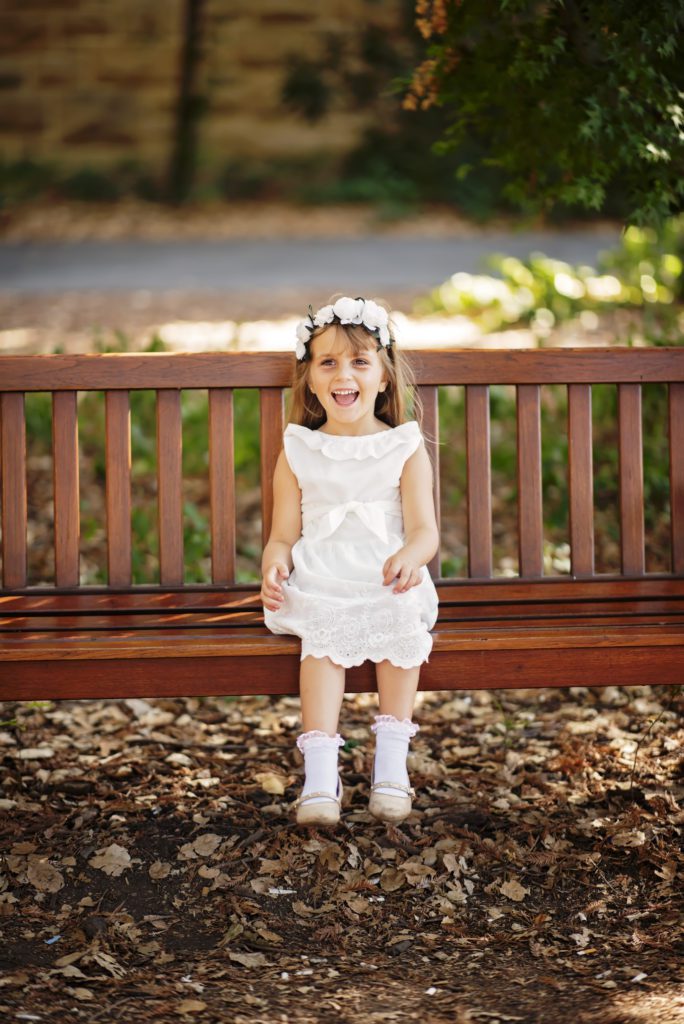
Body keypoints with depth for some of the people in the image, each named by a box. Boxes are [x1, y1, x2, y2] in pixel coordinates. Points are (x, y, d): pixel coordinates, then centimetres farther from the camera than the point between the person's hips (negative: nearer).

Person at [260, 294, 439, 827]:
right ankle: (321, 771, -37)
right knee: (323, 632, -32)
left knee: (403, 618, -34)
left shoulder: (405, 449, 9)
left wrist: (408, 558, -26)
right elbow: (284, 535, 10)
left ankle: (392, 760, -28)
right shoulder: (298, 453, 13)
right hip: (320, 586, 1)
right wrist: (273, 567, -15)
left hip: (387, 585, 0)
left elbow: (425, 530, -1)